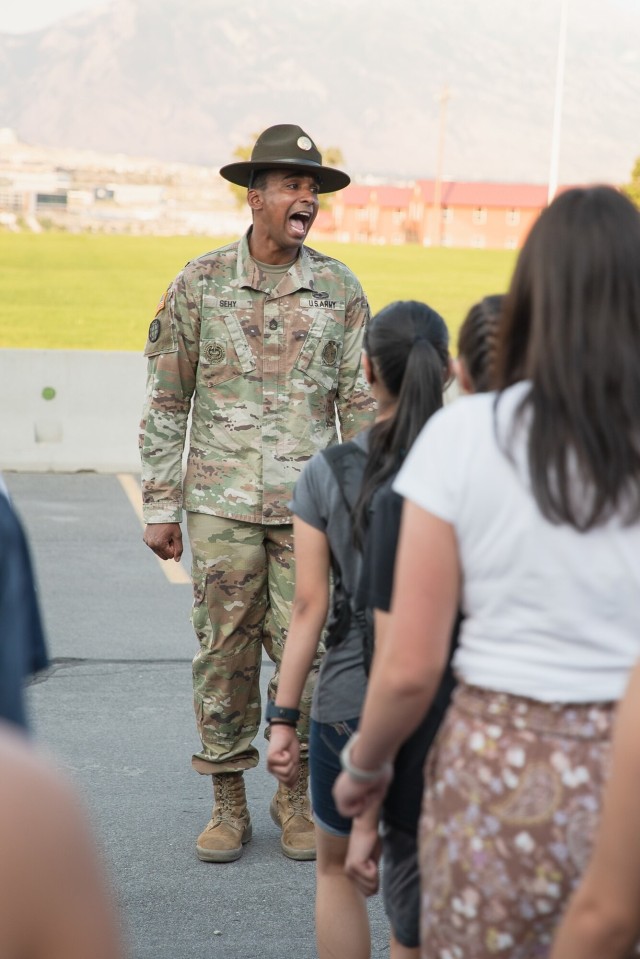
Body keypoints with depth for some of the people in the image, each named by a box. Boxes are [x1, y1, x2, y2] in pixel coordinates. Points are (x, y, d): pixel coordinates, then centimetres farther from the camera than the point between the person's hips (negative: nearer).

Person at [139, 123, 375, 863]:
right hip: (223, 504, 0)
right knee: (223, 652, 4)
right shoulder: (199, 283, 2)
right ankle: (228, 802, 18)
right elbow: (166, 401, 4)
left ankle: (299, 798, 19)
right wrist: (160, 507, 1)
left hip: (311, 507, 1)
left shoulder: (340, 290, 5)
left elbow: (361, 403, 7)